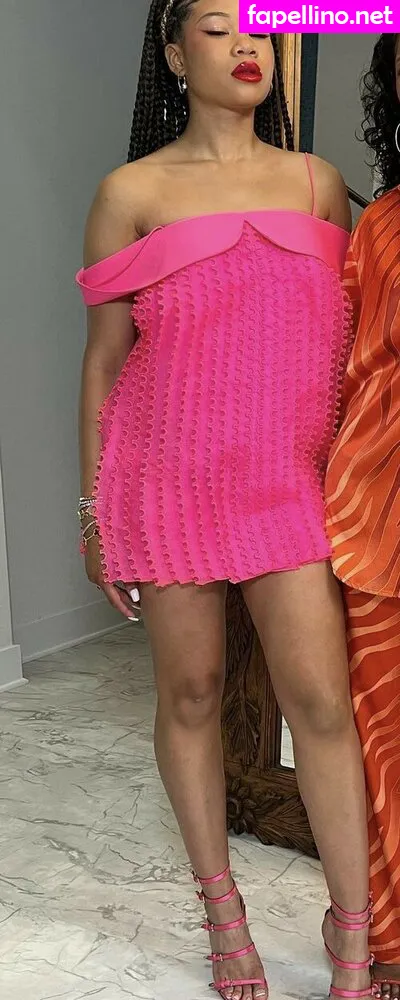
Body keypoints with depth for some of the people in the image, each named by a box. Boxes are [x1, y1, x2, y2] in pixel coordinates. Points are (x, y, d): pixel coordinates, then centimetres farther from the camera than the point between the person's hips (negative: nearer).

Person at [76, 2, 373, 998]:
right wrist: (93, 508, 3)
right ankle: (221, 906, 28)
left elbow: (344, 329, 14)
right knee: (190, 690, 8)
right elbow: (103, 358, 4)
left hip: (287, 478, 2)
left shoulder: (316, 181, 10)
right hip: (169, 478, -1)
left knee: (320, 695, -3)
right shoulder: (133, 192, 2)